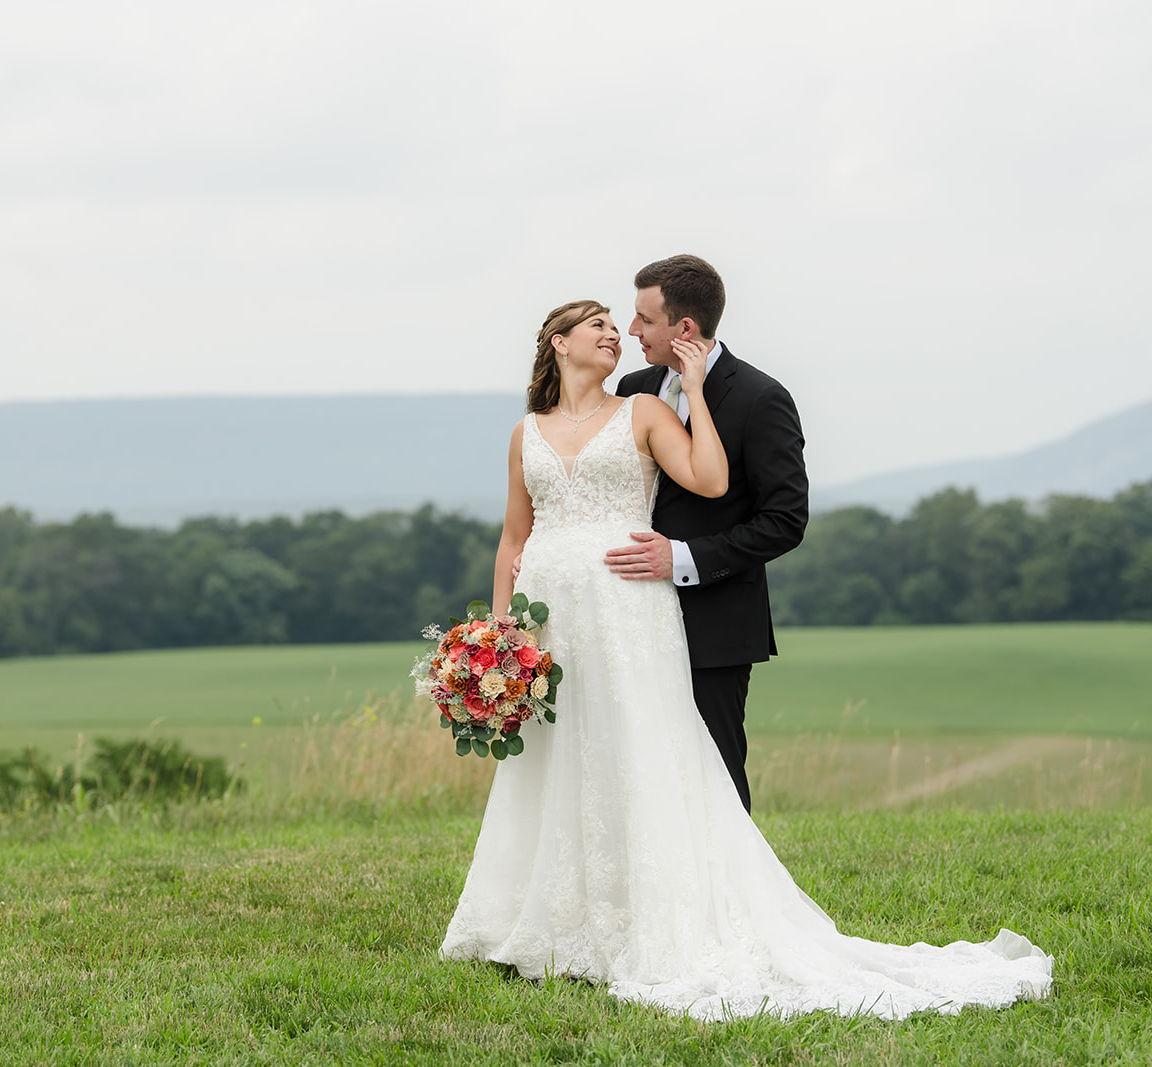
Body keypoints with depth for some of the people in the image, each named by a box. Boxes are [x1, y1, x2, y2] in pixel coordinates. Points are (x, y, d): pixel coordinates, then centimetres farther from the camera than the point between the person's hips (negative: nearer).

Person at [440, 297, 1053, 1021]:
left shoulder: (642, 413, 7)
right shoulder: (528, 434, 15)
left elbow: (711, 480, -8)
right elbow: (514, 538, 17)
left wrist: (693, 388, -5)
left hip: (628, 614, -4)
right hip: (546, 619, 4)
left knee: (639, 767, -6)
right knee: (549, 775, 7)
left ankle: (674, 940, -4)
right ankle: (552, 928, 15)